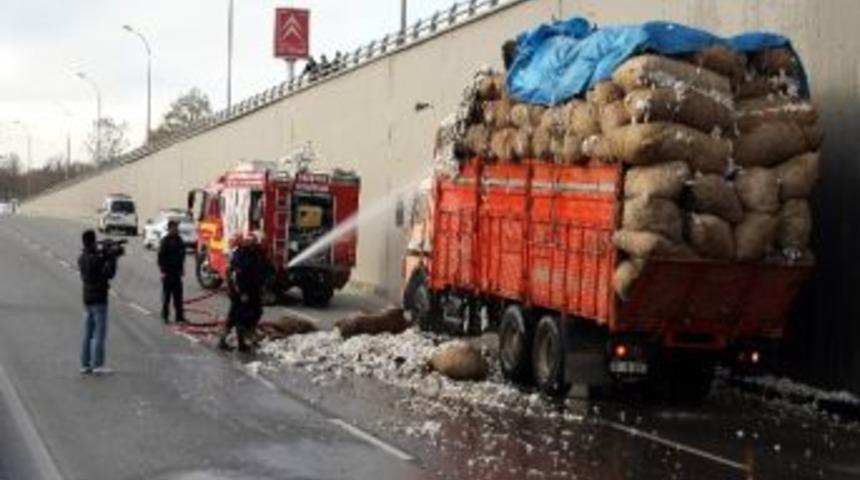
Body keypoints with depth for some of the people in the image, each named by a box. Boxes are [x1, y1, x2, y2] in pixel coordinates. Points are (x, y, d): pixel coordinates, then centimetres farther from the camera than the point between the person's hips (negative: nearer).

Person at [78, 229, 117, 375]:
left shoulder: (82, 258, 7)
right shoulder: (95, 259, -18)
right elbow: (109, 273, -19)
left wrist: (106, 255, 2)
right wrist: (112, 258, -10)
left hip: (88, 299, 8)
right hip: (99, 299, -8)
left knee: (88, 334, 12)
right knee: (100, 333, -4)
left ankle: (85, 364, 14)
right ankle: (97, 364, -4)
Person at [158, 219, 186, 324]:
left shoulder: (179, 240, 9)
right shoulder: (165, 241, -9)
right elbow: (161, 256, -11)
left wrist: (182, 268, 13)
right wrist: (163, 271, -15)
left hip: (177, 271, 5)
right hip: (167, 272, -5)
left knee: (178, 295, 6)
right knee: (166, 294, 1)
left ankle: (179, 316, 9)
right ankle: (165, 315, 9)